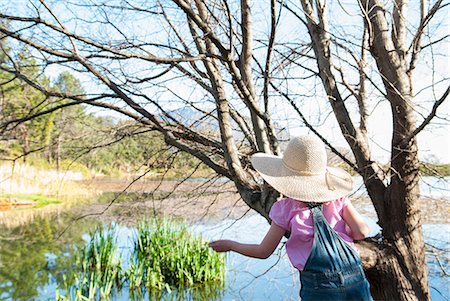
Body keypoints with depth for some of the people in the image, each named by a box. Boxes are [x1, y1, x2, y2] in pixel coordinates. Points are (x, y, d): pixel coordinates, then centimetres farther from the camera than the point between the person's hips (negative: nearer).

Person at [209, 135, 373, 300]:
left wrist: (229, 244, 17)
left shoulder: (285, 209, -5)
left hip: (318, 287, -2)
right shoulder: (338, 196, 1)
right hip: (356, 281, 3)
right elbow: (362, 231, -5)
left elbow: (263, 252, 3)